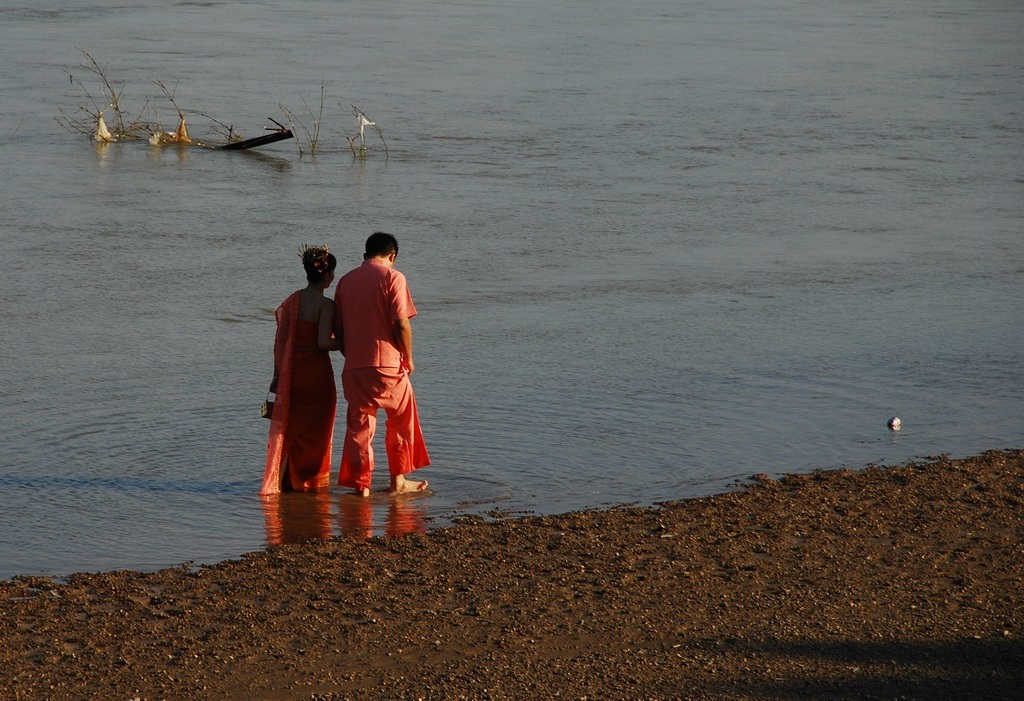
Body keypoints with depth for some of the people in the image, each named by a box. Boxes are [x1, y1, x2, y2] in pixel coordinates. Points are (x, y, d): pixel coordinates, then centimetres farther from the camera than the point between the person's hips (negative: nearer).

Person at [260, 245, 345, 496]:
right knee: (315, 431, 10)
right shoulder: (325, 305, -14)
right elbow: (323, 342, -21)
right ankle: (311, 482, 17)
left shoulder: (292, 300, 4)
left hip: (291, 370, 5)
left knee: (286, 427, 12)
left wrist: (278, 374, 9)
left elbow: (280, 340, 4)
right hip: (317, 372, -5)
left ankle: (275, 482, 7)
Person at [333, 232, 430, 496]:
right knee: (402, 419, 14)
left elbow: (337, 328, 10)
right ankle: (398, 480, 18)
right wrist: (408, 358, 0)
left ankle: (360, 484, 7)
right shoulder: (392, 277, -6)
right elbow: (401, 323, -13)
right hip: (387, 364, -4)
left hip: (354, 366, 4)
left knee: (359, 425, 9)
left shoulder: (346, 280, 10)